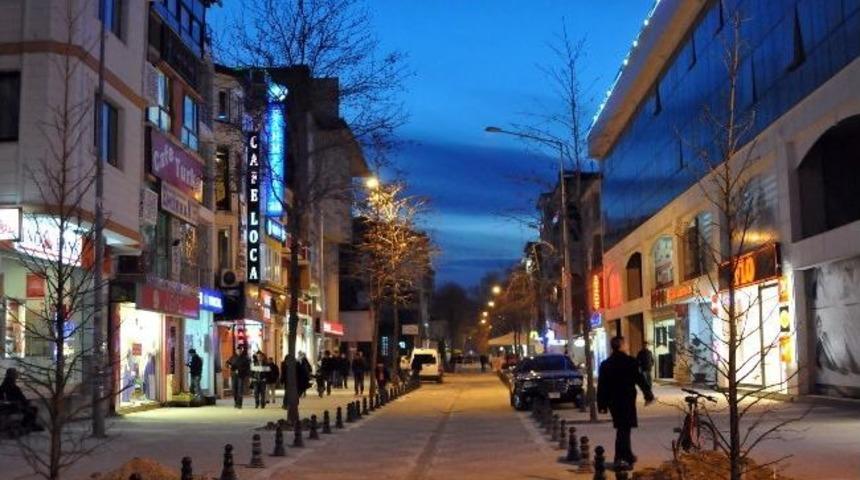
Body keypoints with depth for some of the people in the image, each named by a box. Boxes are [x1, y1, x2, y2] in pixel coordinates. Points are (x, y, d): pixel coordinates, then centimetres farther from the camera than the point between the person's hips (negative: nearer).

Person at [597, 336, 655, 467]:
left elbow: (601, 386, 6)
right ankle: (620, 458, -6)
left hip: (613, 401, 5)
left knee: (622, 427, 18)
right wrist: (648, 395, 1)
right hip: (627, 400, -5)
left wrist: (601, 404, 10)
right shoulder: (630, 362, -9)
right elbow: (641, 380, -9)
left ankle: (627, 456, 28)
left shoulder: (605, 364, 7)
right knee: (624, 428, -2)